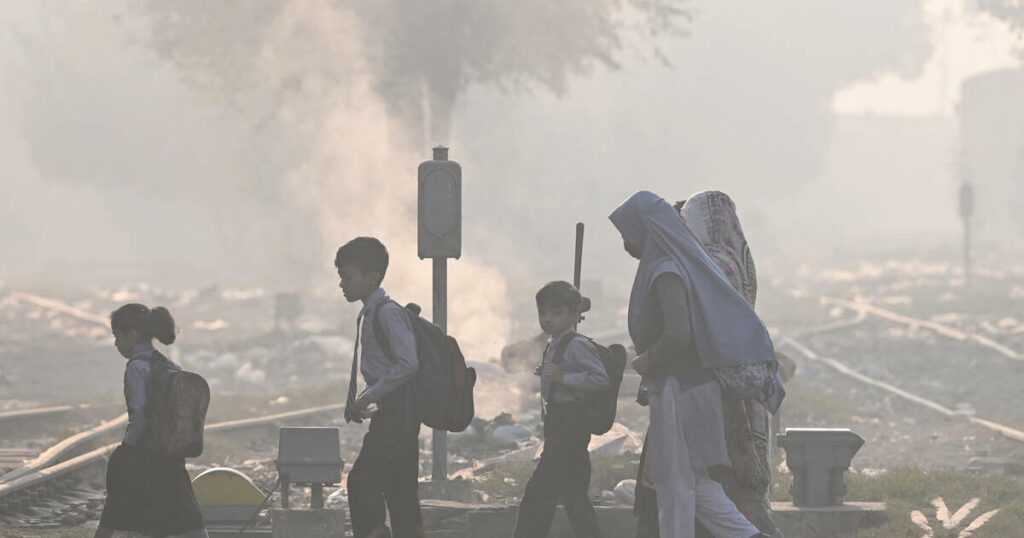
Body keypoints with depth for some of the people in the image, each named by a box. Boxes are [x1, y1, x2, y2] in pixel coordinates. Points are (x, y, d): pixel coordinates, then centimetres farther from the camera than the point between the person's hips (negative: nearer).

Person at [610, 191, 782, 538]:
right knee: (696, 486, 11)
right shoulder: (685, 265, 13)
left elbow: (679, 334, -29)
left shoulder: (666, 272, -17)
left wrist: (646, 361, -14)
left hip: (678, 392, -10)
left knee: (675, 488, 0)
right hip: (694, 387, 10)